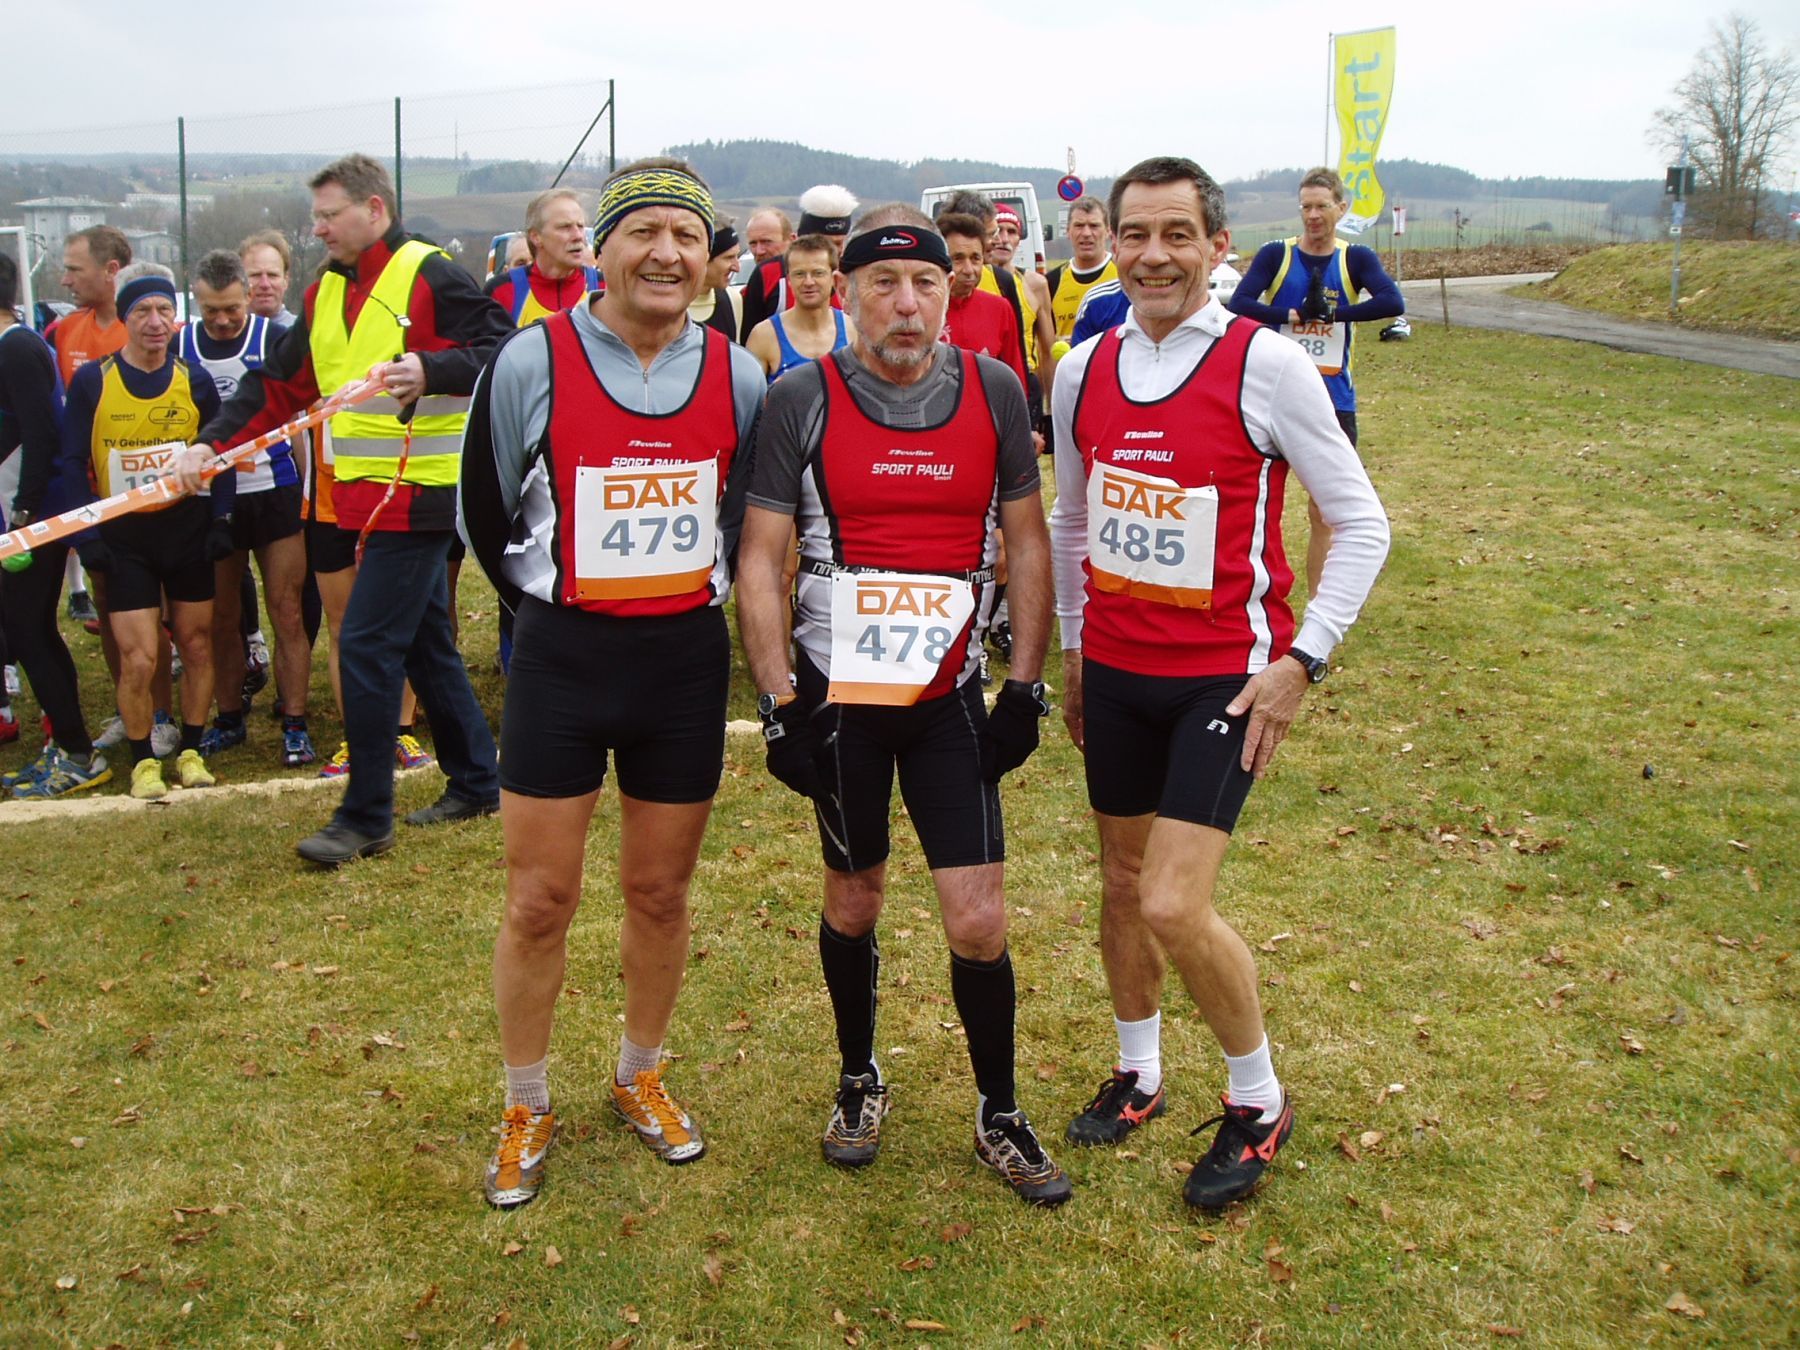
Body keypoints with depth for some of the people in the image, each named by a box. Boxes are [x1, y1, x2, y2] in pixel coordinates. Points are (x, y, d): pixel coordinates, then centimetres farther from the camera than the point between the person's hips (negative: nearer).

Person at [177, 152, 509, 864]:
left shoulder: (430, 276, -10)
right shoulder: (325, 293, 15)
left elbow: (502, 351, -16)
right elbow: (278, 384, 16)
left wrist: (431, 370, -31)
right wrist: (212, 442, 6)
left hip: (418, 491, -9)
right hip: (366, 494, 9)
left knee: (366, 645, -8)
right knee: (425, 640, 15)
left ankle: (364, 817, 2)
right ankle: (475, 782, 28)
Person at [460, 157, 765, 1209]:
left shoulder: (738, 378, 0)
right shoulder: (534, 362, -8)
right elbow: (487, 513, 4)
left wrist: (693, 599, 12)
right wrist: (550, 605, 9)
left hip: (687, 659, 2)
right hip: (562, 657, -2)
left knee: (661, 893, 12)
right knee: (540, 899, 3)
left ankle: (642, 1077, 35)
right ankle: (529, 1110, 22)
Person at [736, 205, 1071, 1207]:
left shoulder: (994, 392, 0)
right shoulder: (803, 400, -6)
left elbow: (1028, 542, 6)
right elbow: (761, 557, -4)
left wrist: (1026, 687, 1)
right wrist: (779, 700, -9)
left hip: (951, 699, 1)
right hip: (837, 698, -1)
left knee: (979, 919, -2)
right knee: (855, 901, 13)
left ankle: (1000, 1115, 21)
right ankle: (860, 1080, 37)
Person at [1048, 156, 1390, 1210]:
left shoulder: (1266, 366, -12)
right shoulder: (1084, 371, 3)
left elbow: (1362, 522, -7)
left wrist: (1303, 661, -13)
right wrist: (1072, 650, 17)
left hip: (1224, 675, -5)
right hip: (1113, 668, 5)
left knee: (1176, 906, -11)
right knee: (1124, 885, 15)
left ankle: (1259, 1100, 14)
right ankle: (1138, 1075, 37)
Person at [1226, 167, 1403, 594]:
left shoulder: (1356, 258, 0)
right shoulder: (1275, 254, -1)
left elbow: (1393, 302, -17)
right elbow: (1237, 306, -16)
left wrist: (1333, 312, -23)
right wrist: (1294, 314, -22)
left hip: (1333, 400, 1)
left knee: (1324, 513, 10)